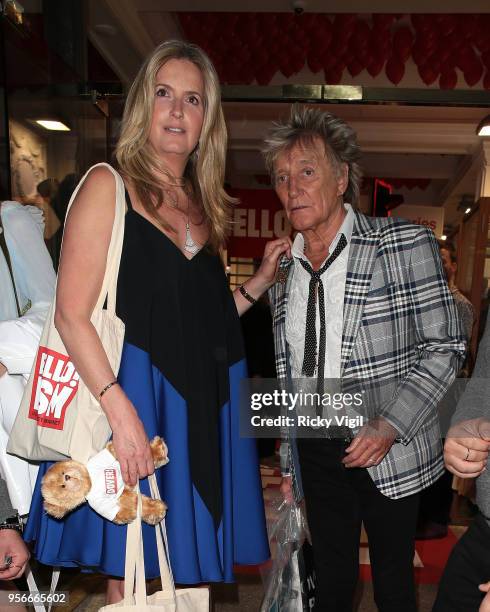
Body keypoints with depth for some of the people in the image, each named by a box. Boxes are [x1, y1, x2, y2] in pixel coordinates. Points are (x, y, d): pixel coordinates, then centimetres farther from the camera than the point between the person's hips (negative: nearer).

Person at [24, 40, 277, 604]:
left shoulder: (204, 207, 14)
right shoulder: (108, 186, -4)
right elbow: (71, 315, -13)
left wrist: (259, 282, 8)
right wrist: (120, 409, -21)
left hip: (203, 406, 6)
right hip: (133, 395, -6)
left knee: (191, 571, 16)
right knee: (130, 580, 7)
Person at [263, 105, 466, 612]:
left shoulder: (404, 244, -11)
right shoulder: (282, 270, 4)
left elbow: (443, 347, -9)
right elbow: (287, 376, 10)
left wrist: (390, 426, -20)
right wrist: (288, 463, 13)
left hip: (390, 454, -3)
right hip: (316, 452, 4)